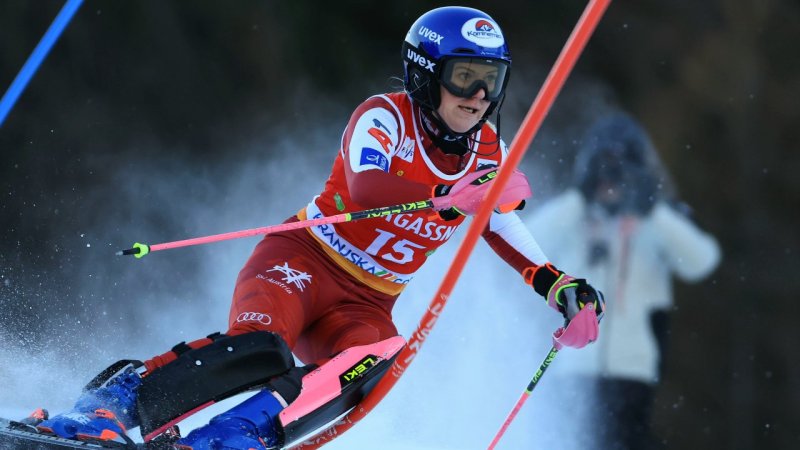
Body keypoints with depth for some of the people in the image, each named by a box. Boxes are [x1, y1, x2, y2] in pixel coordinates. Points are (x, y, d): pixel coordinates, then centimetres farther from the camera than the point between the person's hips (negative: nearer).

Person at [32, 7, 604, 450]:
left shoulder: (486, 154, 6)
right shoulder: (385, 117, -13)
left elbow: (504, 226, 21)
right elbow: (365, 190, -32)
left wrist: (559, 286, 6)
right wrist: (451, 195, -43)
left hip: (363, 306, 5)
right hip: (304, 263, -5)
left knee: (378, 358, -33)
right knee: (258, 352, -36)